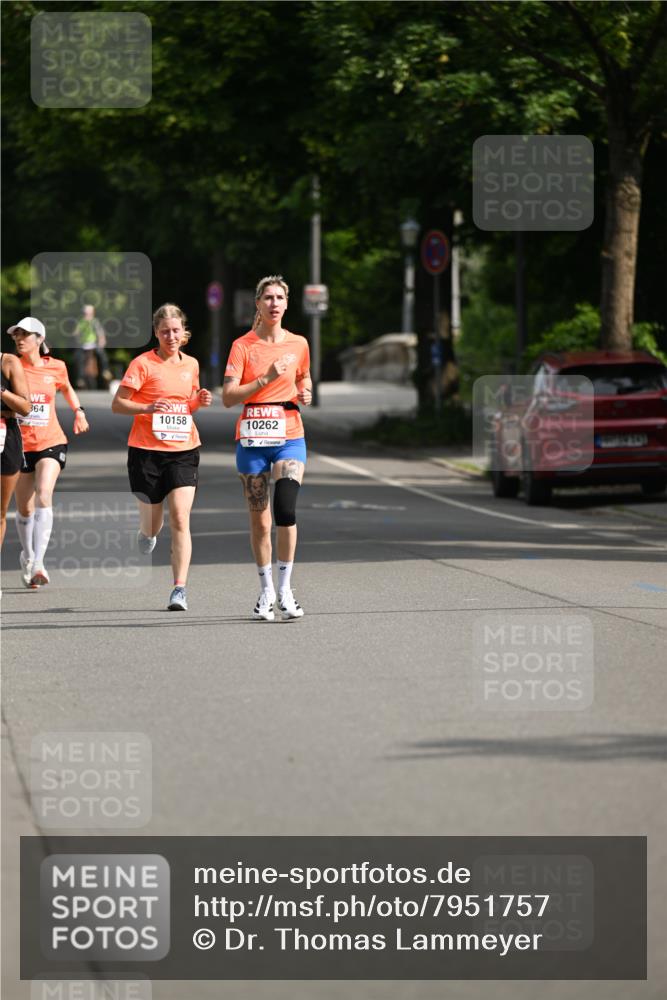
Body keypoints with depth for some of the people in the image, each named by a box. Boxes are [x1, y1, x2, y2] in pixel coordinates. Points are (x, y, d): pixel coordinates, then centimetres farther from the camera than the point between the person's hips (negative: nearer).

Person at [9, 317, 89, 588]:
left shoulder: (56, 367, 2)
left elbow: (66, 389, 23)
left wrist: (78, 411, 15)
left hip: (51, 443, -1)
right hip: (19, 445, 1)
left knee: (44, 496, -23)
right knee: (24, 508, 9)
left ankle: (38, 563, -30)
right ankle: (27, 557, 36)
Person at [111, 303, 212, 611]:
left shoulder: (191, 364, 10)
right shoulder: (143, 363, -6)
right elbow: (117, 404, -7)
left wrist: (200, 401, 2)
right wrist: (148, 408, -23)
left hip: (184, 450, 2)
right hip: (146, 450, -2)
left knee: (180, 519, -14)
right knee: (152, 525, 8)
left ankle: (180, 588, -14)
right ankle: (147, 532, 47)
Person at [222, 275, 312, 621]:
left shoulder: (298, 344, 7)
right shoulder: (243, 346, -2)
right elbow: (228, 396, -10)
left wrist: (305, 392, 4)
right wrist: (267, 378, -19)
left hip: (289, 437, 1)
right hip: (252, 438, -1)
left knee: (285, 509, -18)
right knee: (259, 518, 4)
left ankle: (285, 589, -8)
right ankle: (266, 590, 18)